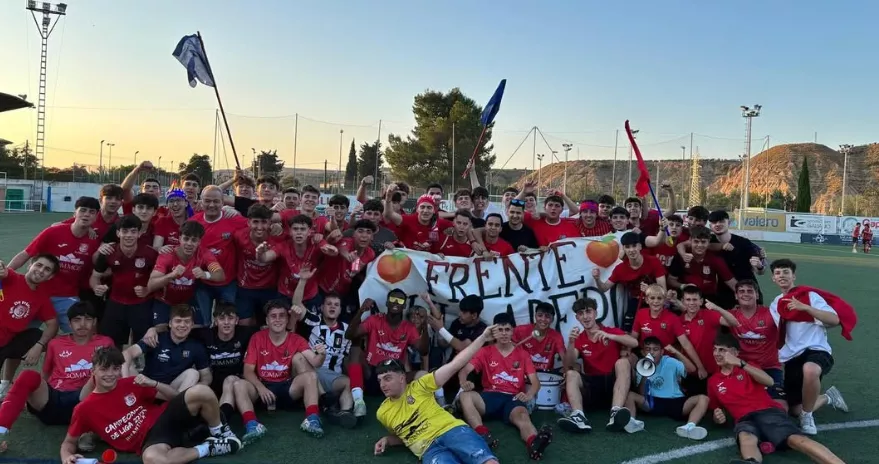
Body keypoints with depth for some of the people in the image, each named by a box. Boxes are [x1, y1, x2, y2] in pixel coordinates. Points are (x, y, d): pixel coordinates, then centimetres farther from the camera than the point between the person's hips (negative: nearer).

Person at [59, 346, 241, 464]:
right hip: (148, 440, -3)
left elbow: (174, 397, 11)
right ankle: (207, 448, -18)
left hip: (165, 418, 3)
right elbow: (68, 442, 14)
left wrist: (153, 384, -8)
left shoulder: (131, 384, 9)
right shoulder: (85, 408, 3)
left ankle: (220, 432, 0)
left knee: (201, 391, -28)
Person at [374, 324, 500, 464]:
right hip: (428, 449, 1)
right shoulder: (382, 413, 19)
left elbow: (454, 365, 3)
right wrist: (387, 439, 13)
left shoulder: (419, 386, 9)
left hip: (452, 430, -1)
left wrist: (482, 337, -3)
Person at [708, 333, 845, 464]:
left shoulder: (747, 367, 20)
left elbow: (769, 381, 1)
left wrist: (740, 364, -7)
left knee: (796, 439, -32)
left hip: (768, 411, 1)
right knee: (746, 438, -41)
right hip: (745, 420, -1)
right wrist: (718, 416, 2)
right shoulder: (712, 381, 23)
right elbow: (715, 409, 28)